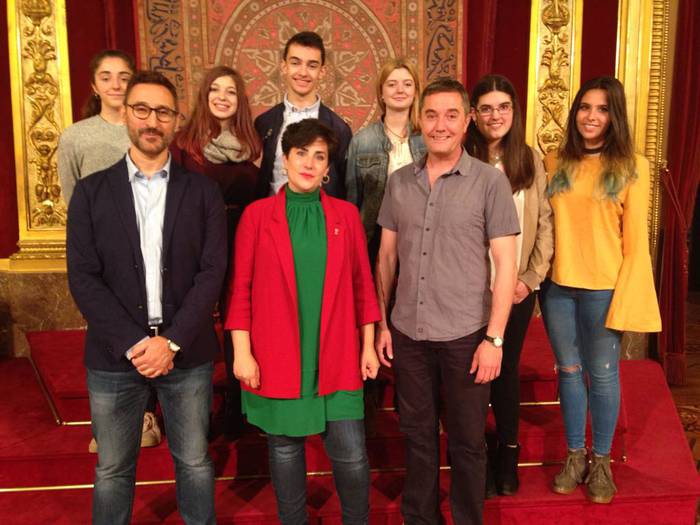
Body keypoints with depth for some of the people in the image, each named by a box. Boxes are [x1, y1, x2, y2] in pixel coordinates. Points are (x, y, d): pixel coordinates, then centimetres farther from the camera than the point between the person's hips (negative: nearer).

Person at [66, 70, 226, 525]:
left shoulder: (203, 191, 2)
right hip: (115, 354, 0)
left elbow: (212, 272, -5)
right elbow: (83, 278, -4)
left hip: (187, 352, 0)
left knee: (194, 463, 13)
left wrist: (172, 342, -14)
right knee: (113, 469, 13)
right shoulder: (92, 191, 3)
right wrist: (132, 343, -13)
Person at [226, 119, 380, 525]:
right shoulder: (257, 214, 0)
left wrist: (368, 345, 6)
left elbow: (362, 284, 8)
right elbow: (242, 289, -1)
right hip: (278, 357, -1)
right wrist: (242, 352, -6)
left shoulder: (346, 214, 5)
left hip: (336, 358, 1)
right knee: (285, 449, 12)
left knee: (351, 453, 3)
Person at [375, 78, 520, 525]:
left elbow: (506, 263, -7)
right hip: (407, 333, 3)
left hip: (465, 335, -3)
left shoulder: (490, 182, -6)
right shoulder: (399, 182, 5)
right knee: (417, 434, 16)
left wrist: (494, 338, -11)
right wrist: (382, 323, 7)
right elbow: (387, 257, 10)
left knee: (466, 441, 11)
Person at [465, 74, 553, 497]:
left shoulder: (531, 159, 3)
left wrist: (532, 278, -5)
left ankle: (507, 454, 30)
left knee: (507, 367, 14)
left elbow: (544, 223, 3)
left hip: (518, 287, 2)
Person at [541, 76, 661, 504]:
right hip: (558, 285, 3)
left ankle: (601, 460, 27)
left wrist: (624, 299, -9)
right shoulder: (555, 163, 6)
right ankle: (575, 455, 31)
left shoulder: (632, 167, -3)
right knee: (569, 370, 14)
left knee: (602, 374, 7)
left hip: (603, 289, -3)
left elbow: (636, 241, -5)